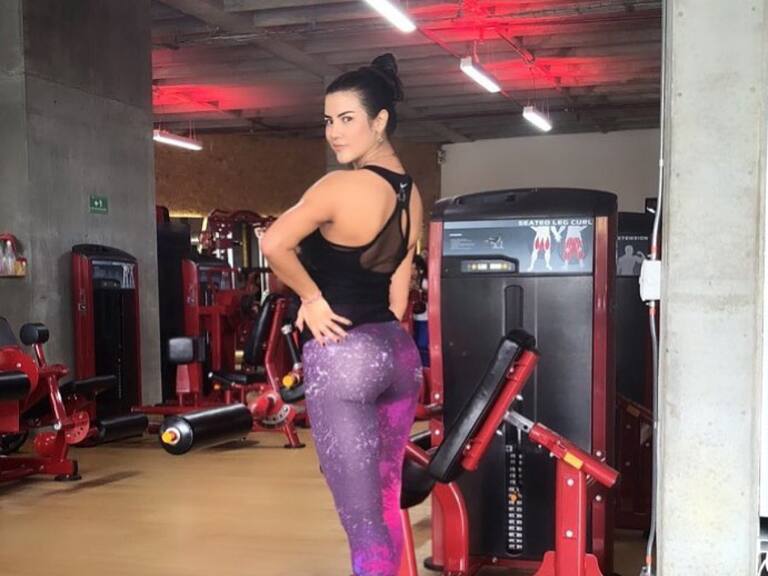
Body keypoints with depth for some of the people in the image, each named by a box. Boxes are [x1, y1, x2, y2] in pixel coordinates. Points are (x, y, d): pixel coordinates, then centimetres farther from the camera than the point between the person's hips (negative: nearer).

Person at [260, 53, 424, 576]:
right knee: (386, 505, 19)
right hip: (398, 351, 8)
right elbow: (399, 292, 12)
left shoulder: (341, 187, -15)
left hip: (341, 357, -8)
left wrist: (312, 298, -11)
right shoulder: (410, 193, 10)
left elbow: (274, 245, -25)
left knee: (362, 521, -4)